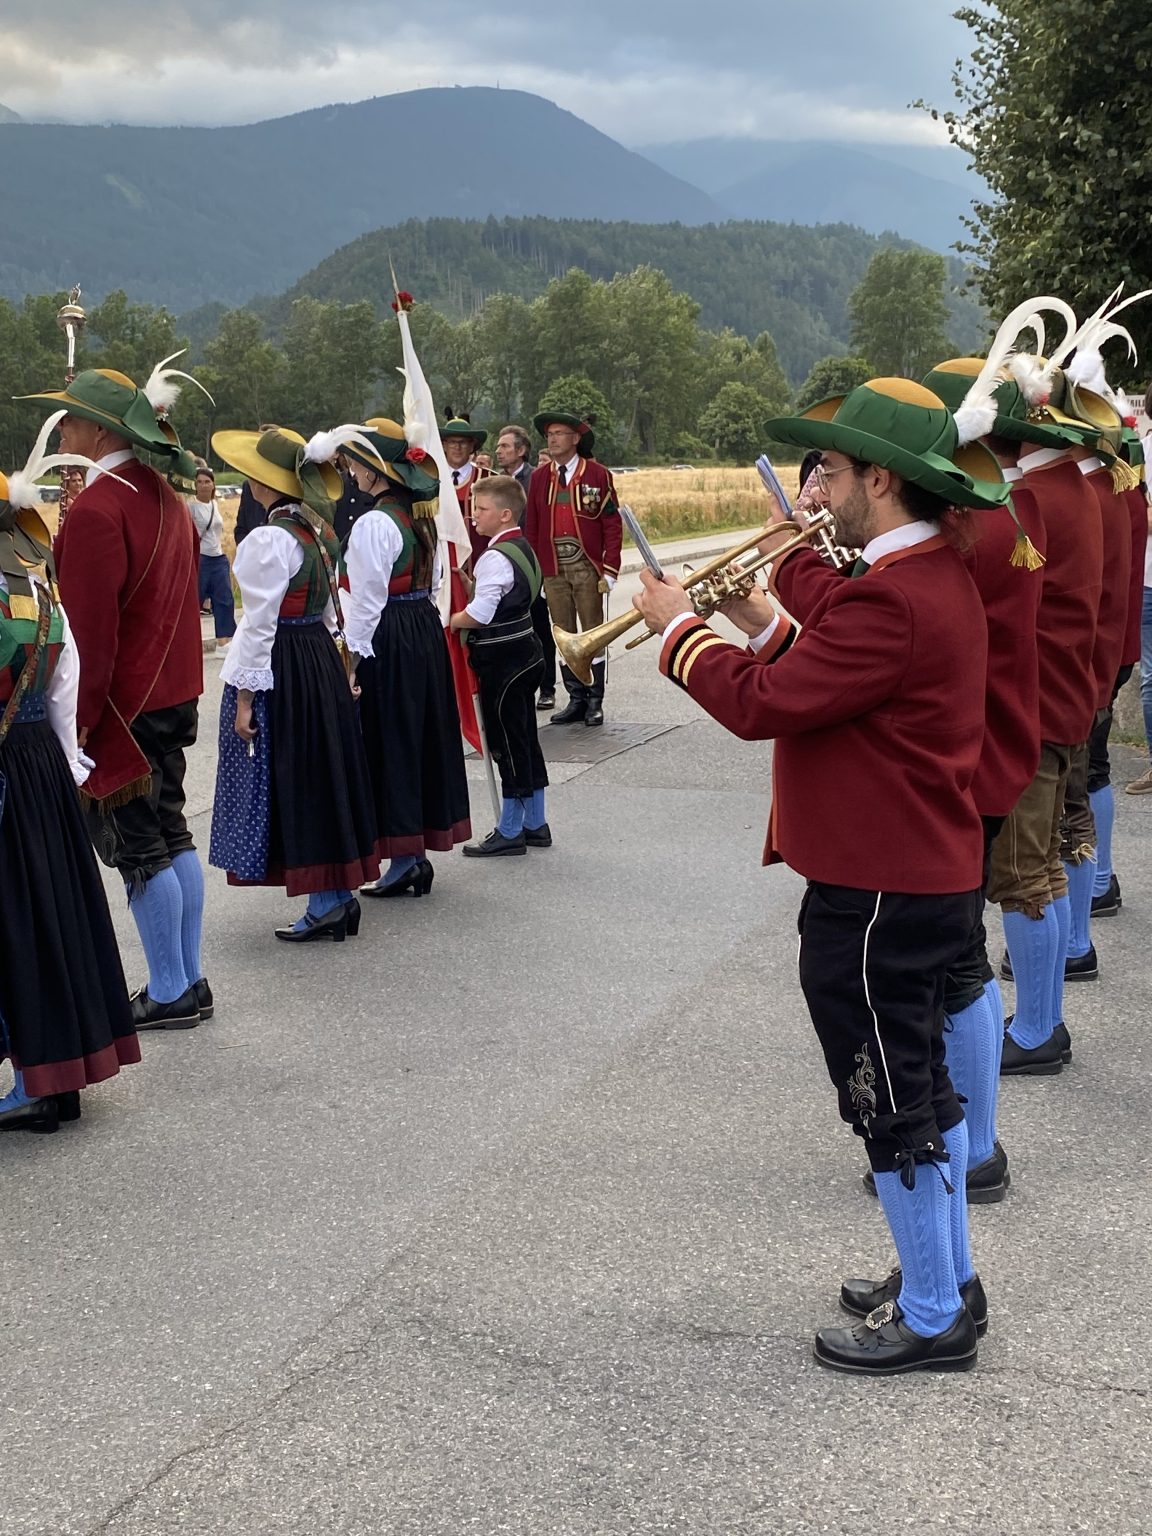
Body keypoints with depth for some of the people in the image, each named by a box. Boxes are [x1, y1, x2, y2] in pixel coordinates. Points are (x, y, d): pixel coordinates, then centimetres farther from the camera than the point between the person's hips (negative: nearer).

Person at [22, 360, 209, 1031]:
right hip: (171, 693, 9)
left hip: (122, 704, -9)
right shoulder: (165, 496, 9)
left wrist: (79, 719, -17)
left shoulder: (96, 510, -19)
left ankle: (170, 994, 9)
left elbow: (90, 632, -21)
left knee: (136, 847, 1)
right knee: (172, 833, 14)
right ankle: (189, 981, 22)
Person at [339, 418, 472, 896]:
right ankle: (421, 851, 21)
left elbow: (367, 601, -17)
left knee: (390, 744, -1)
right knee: (425, 736, 13)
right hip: (427, 631, 9)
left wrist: (353, 656, -11)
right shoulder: (423, 515, 9)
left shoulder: (373, 524, -17)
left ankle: (403, 856, 3)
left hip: (388, 641, -9)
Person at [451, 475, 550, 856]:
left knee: (506, 741, -2)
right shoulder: (523, 548, 10)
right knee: (525, 736, 15)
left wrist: (450, 621, -6)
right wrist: (465, 617, 11)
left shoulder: (495, 558, -19)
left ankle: (509, 832, 7)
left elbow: (479, 615, -22)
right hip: (524, 651, 10)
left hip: (501, 659, -9)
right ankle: (534, 824, 23)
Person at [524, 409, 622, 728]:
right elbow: (531, 527, 9)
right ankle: (576, 700, 15)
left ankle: (595, 702, 10)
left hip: (586, 566, -3)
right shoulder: (539, 477, 7)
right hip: (553, 568, 3)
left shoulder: (597, 474, -2)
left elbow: (612, 525, -3)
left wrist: (609, 571, -9)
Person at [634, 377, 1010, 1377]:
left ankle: (932, 1320, 18)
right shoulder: (935, 575, 8)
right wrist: (768, 622, 4)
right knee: (919, 1086, 20)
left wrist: (679, 627, -9)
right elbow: (834, 678, 14)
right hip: (925, 874, 10)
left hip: (877, 894, -10)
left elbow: (763, 704, -24)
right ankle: (945, 1278, 35)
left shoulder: (890, 599, -25)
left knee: (891, 1102, 3)